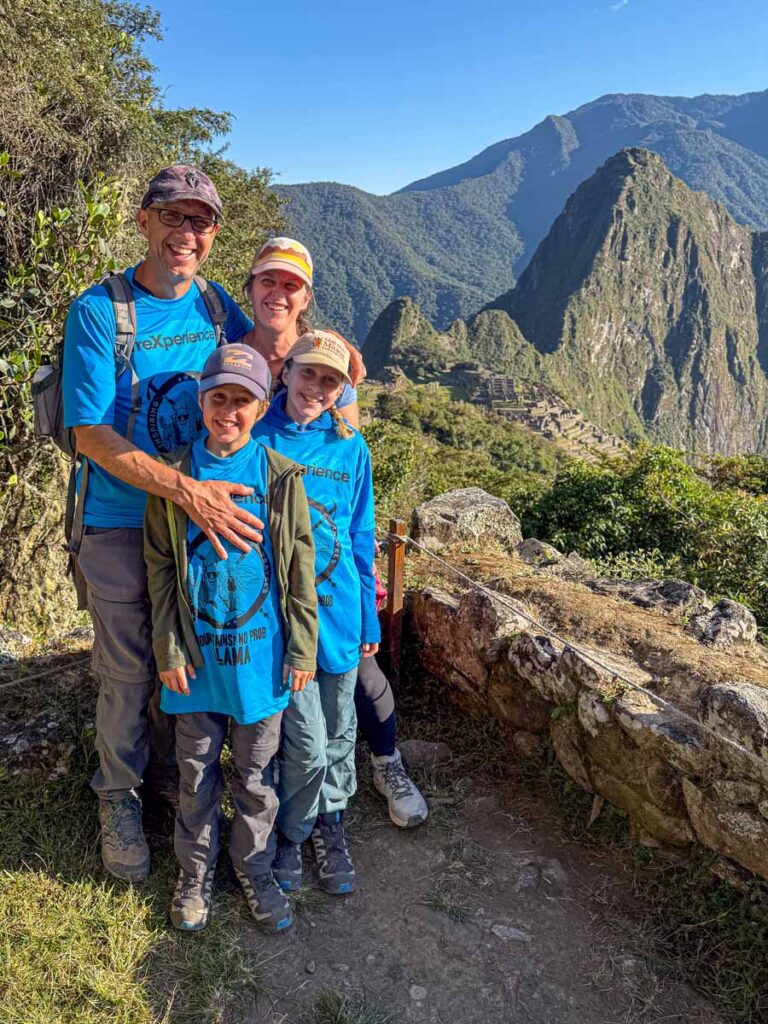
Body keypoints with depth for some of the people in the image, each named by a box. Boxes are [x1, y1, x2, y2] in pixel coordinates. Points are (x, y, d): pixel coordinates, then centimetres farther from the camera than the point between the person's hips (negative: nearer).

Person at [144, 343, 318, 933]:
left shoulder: (282, 477, -5)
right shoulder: (175, 476, -3)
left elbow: (300, 569, -2)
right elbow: (160, 570, 0)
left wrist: (302, 648, -2)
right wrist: (169, 650, -3)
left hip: (260, 651, -1)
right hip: (197, 651, 1)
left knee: (256, 774, 14)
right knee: (197, 772, 16)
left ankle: (255, 870, 36)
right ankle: (195, 873, 37)